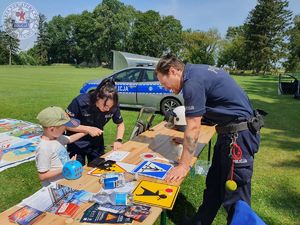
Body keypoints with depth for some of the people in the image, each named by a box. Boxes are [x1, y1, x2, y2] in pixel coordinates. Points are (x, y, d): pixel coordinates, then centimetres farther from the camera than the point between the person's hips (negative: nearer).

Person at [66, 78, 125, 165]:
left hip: (97, 144, 3)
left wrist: (118, 140, -17)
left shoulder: (113, 106, -18)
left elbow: (120, 124, -1)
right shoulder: (80, 102, -27)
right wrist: (87, 129, -28)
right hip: (77, 144, -2)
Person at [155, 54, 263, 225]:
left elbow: (193, 127, -18)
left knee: (234, 194, 0)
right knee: (214, 184, 17)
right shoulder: (197, 71, 11)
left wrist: (183, 166, -11)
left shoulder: (192, 82, -18)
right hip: (231, 130, 10)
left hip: (239, 133, -10)